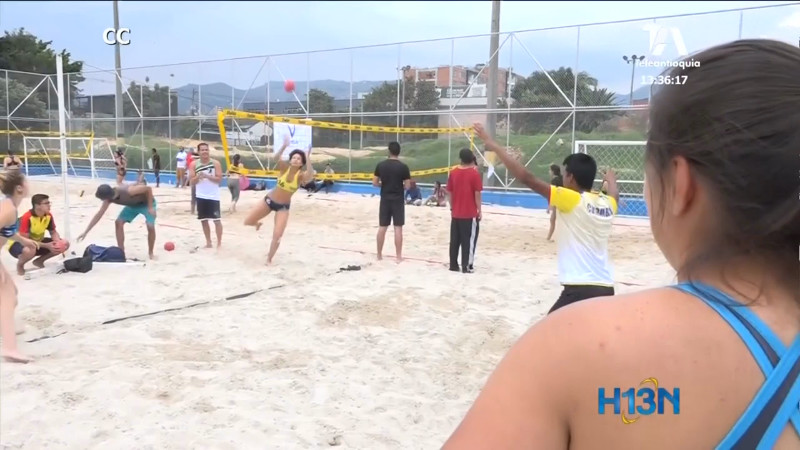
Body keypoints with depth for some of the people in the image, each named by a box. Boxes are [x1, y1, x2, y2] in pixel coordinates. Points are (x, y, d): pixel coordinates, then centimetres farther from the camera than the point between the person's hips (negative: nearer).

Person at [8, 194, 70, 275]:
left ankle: (39, 261, 10)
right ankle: (20, 265, -6)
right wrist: (46, 245, -35)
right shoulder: (27, 218, -30)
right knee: (29, 251, -44)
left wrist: (58, 242, -22)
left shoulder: (49, 216, -10)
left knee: (65, 244, -8)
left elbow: (53, 233, 1)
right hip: (17, 243, -7)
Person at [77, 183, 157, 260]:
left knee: (150, 227, -21)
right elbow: (99, 215, -8)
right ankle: (121, 251, 5)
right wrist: (85, 232, -8)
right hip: (133, 205, 7)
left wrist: (150, 207, -29)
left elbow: (148, 188, -33)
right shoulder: (109, 198, -18)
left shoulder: (128, 191, -42)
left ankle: (151, 252, 1)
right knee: (118, 222, -6)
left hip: (146, 203, -7)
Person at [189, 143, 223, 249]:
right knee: (203, 220, 8)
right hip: (201, 196, 3)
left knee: (217, 220, -3)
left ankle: (219, 243, 4)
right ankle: (208, 242, 19)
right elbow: (191, 181, -1)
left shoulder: (215, 163, -6)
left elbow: (219, 179, -10)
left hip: (213, 196, -3)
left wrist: (207, 176, -22)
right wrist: (198, 177, -20)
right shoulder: (194, 164, 1)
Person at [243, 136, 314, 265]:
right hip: (269, 200, 1)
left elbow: (310, 176, -42)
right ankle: (258, 224, 39)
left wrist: (308, 158, -46)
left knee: (277, 236, -9)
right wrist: (284, 146, -51)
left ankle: (269, 260, 14)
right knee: (247, 222, 1)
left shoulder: (301, 175, -18)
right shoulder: (284, 167, -14)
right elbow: (276, 158, -35)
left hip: (283, 206, -1)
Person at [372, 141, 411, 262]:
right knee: (398, 228, 1)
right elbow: (407, 186, -7)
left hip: (385, 199, 3)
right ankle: (398, 256, 2)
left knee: (382, 227, 9)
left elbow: (375, 183, 2)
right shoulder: (403, 167, -9)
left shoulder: (380, 165, -1)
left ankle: (379, 254, 16)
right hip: (398, 200, -3)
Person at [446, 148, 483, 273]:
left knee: (454, 240, 10)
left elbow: (449, 192, 7)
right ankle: (467, 266, 2)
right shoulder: (474, 173, -10)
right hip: (470, 213, -4)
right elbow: (477, 194, -10)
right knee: (468, 241, 1)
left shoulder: (453, 172, 3)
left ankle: (453, 265, 14)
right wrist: (479, 210, -2)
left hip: (456, 213, 5)